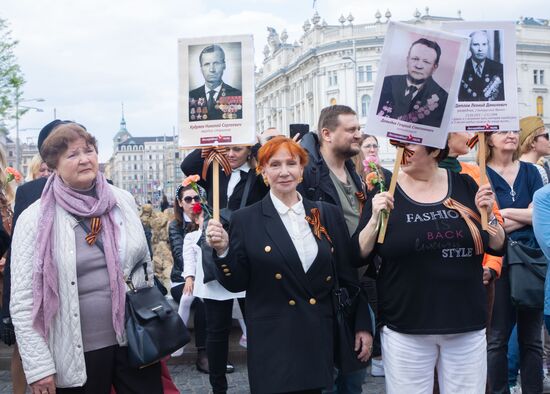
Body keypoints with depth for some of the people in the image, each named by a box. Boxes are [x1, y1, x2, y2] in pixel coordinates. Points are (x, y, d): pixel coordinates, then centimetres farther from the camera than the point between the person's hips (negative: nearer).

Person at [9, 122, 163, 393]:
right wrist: (38, 366, -10)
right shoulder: (35, 219, -7)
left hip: (136, 340, 3)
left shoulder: (123, 201, 3)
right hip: (77, 353, -3)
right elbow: (23, 302, -7)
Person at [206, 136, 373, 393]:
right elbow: (236, 284, 0)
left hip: (320, 339, 3)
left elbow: (348, 275, 9)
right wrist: (223, 251, -17)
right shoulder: (245, 220, -2)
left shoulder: (329, 215, 6)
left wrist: (363, 325, 7)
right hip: (272, 342, -2)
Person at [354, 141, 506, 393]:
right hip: (405, 329, -2)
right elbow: (360, 256, -5)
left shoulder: (464, 185, 2)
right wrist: (375, 219, -19)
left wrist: (488, 216, -11)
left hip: (468, 326, 2)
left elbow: (497, 248, 7)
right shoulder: (386, 191, -4)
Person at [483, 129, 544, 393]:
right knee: (497, 338, 3)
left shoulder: (530, 172, 11)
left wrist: (506, 213, -10)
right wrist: (525, 217, -11)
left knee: (531, 338, 9)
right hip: (498, 263, -4)